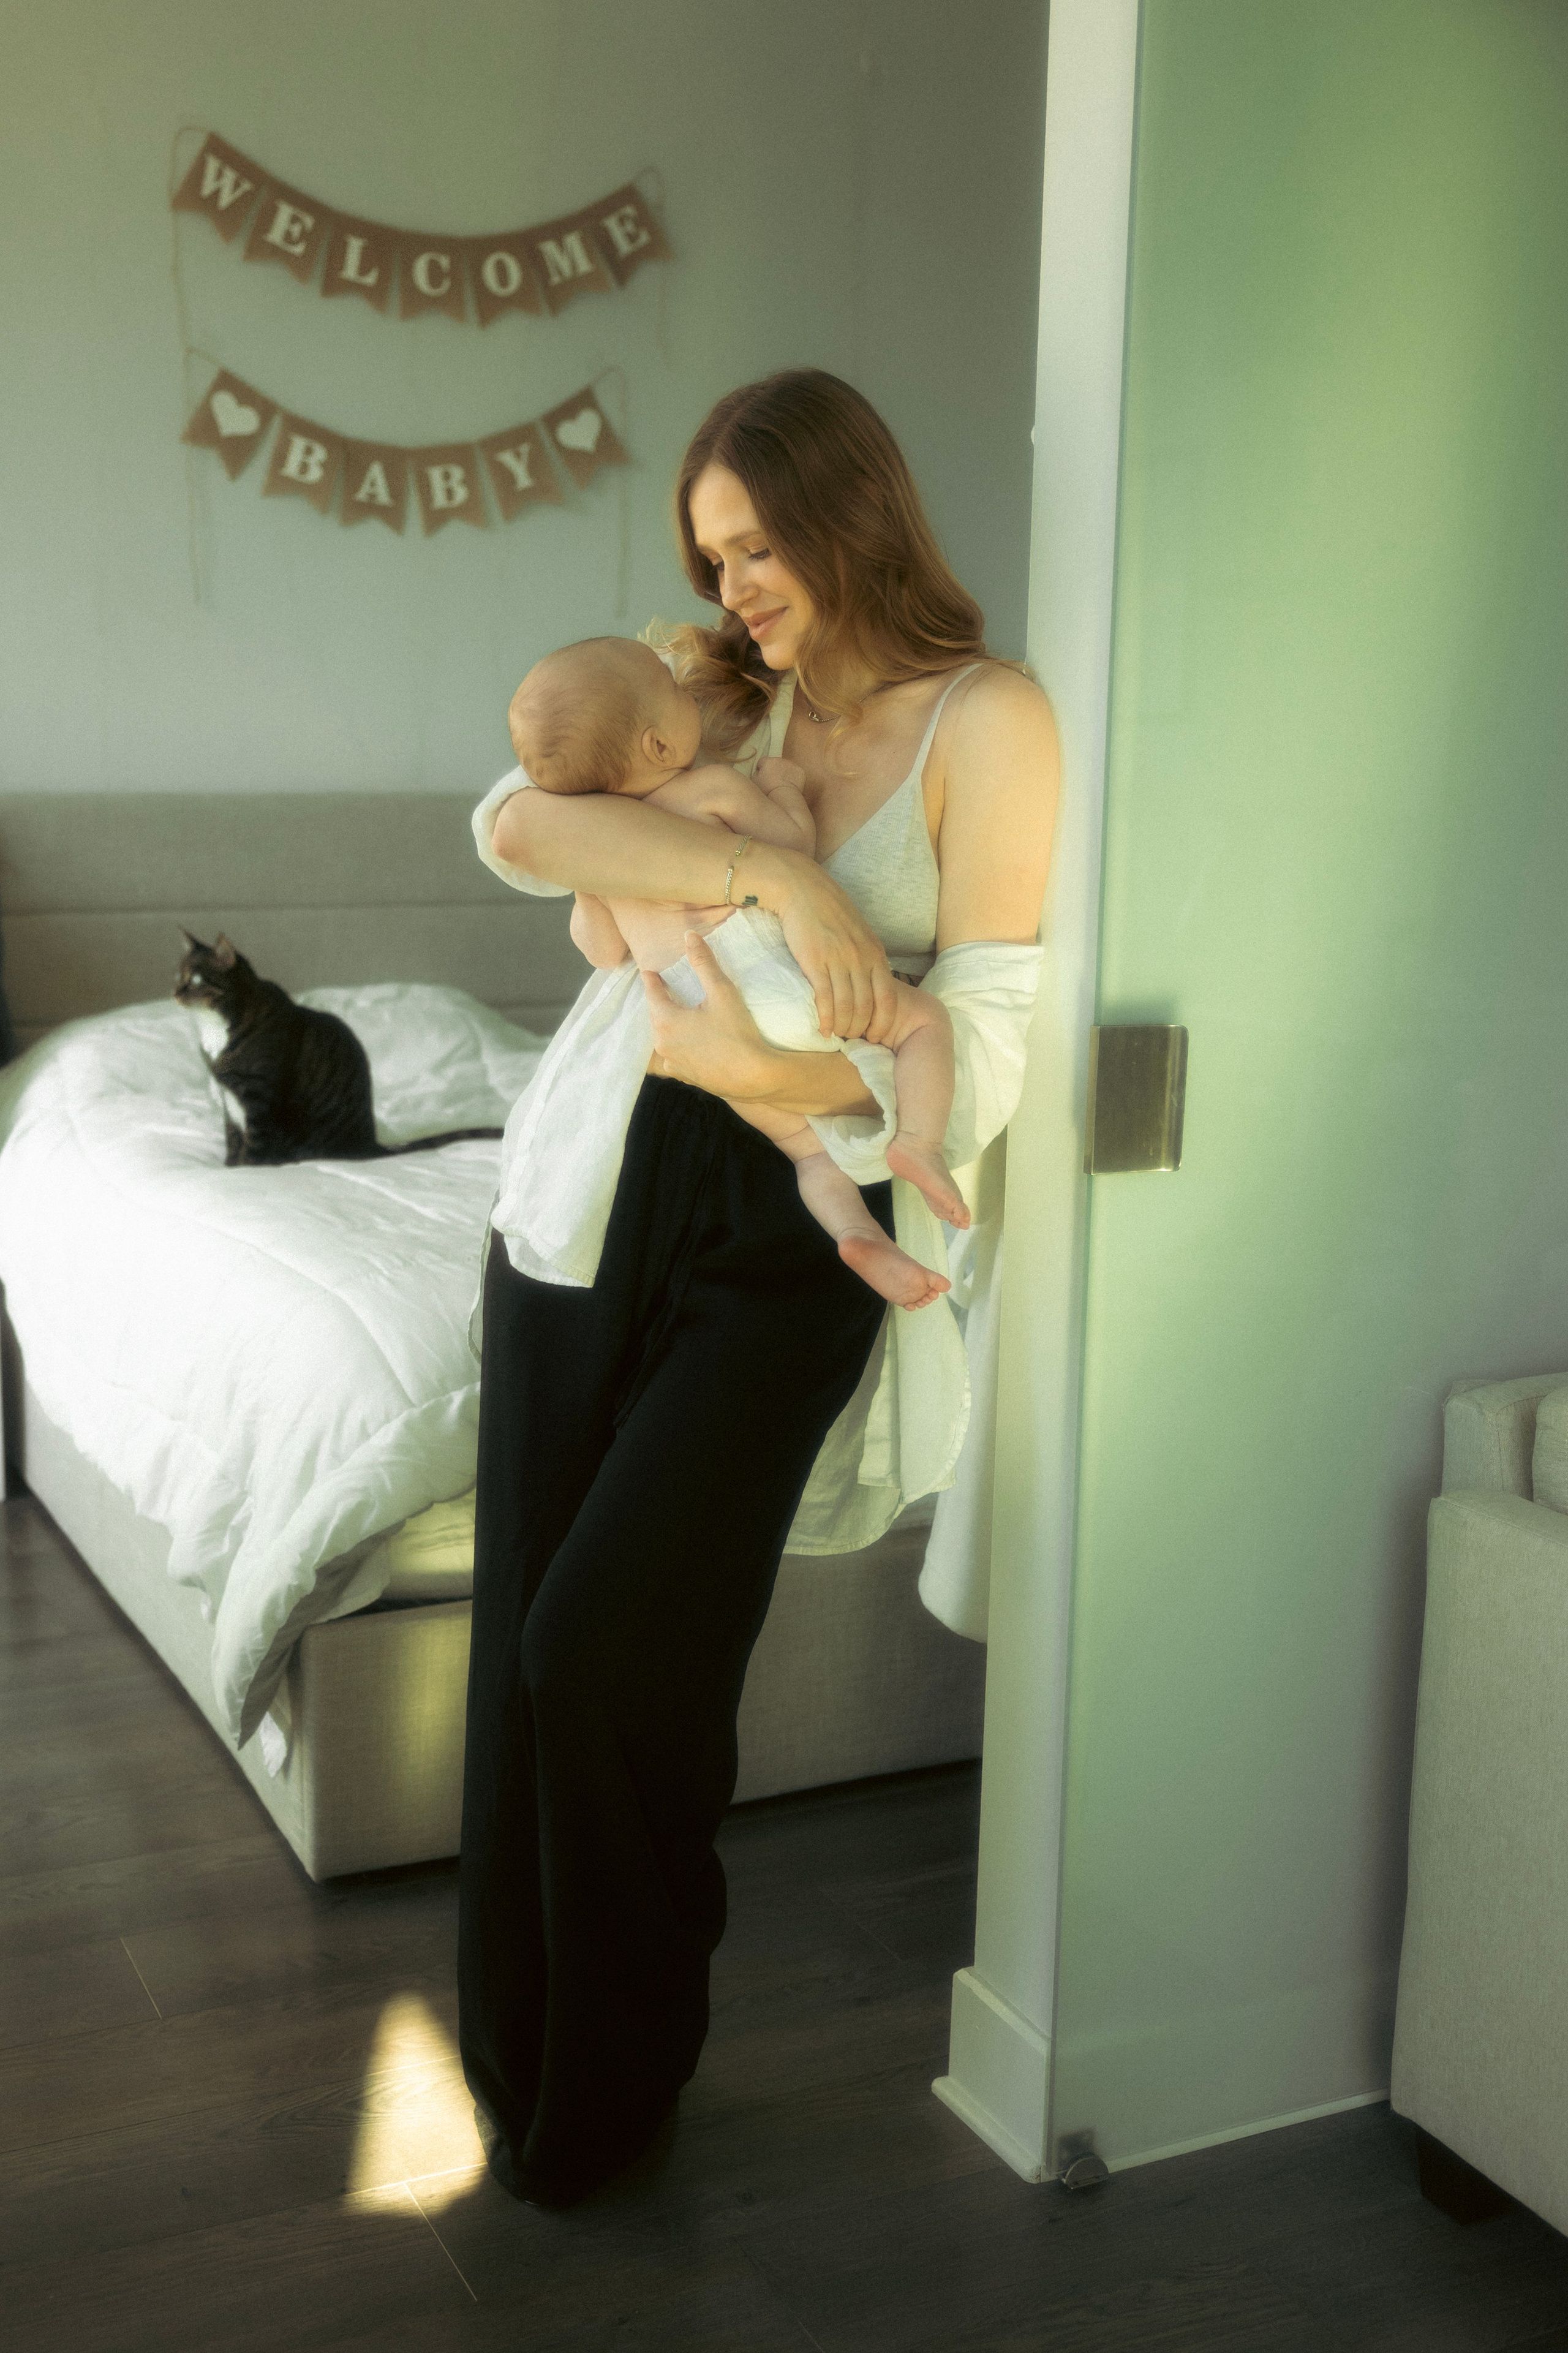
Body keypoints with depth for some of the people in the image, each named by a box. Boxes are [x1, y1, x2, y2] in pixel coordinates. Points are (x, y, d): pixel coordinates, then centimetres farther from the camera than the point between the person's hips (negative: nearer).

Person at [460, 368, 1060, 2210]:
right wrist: (772, 875, -23)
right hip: (593, 1180, 4)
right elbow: (516, 824, -12)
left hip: (787, 1236, -4)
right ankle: (517, 2056, 29)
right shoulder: (713, 683, 7)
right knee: (525, 1639, 6)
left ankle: (612, 2078, 20)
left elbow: (982, 1057, -11)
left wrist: (763, 1071, -22)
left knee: (610, 1648, -7)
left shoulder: (986, 724, -6)